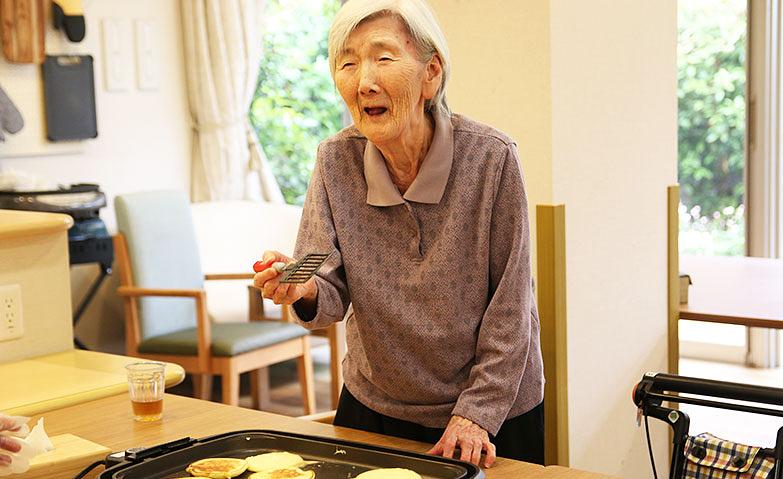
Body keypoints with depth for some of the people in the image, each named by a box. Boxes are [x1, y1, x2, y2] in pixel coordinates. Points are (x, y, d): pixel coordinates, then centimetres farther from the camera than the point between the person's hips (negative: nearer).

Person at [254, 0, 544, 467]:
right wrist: (307, 292, -33)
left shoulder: (491, 157, -21)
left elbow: (510, 306, -15)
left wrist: (476, 412, -14)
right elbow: (333, 298, -11)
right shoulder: (336, 160, -10)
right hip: (375, 407, 3)